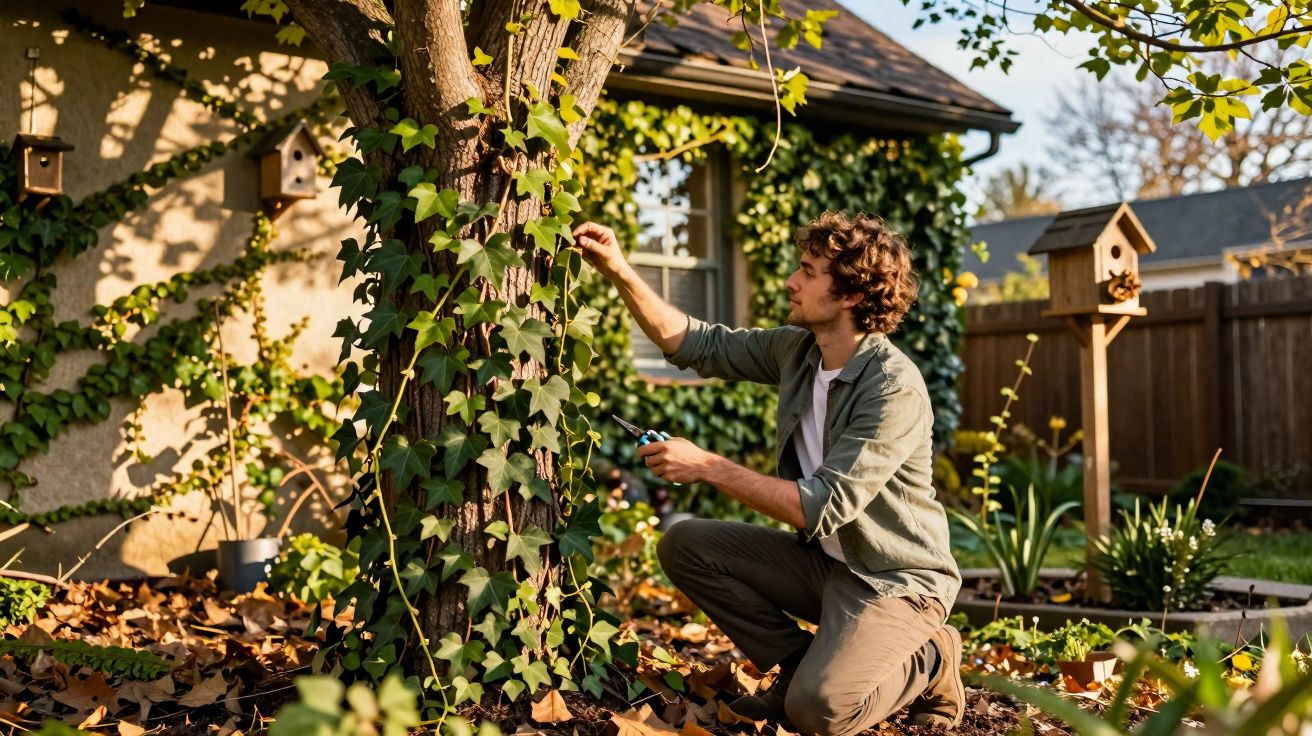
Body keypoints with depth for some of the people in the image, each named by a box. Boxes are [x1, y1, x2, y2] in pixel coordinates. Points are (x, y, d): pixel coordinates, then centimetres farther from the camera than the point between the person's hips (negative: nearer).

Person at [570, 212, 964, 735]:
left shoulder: (895, 388, -25)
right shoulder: (797, 349, -2)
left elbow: (820, 507, -29)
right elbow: (696, 344, 6)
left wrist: (709, 468, -26)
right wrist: (619, 272, -4)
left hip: (895, 580, -8)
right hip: (822, 559, 8)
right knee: (684, 545, -5)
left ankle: (927, 663, 3)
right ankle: (805, 667, 3)